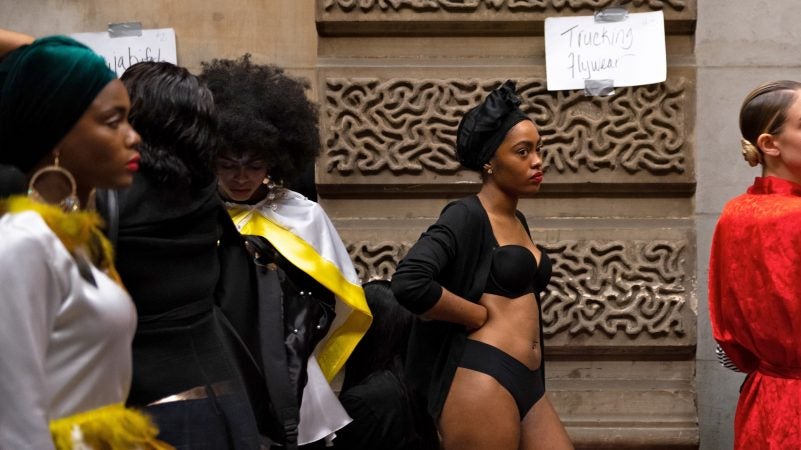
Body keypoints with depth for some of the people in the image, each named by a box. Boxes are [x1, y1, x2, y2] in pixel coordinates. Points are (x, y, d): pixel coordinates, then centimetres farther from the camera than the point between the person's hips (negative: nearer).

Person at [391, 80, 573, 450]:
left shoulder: (517, 220, 17)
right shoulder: (467, 216, -8)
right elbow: (410, 283, -24)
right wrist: (483, 316, -12)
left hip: (529, 384, 8)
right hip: (482, 382, -8)